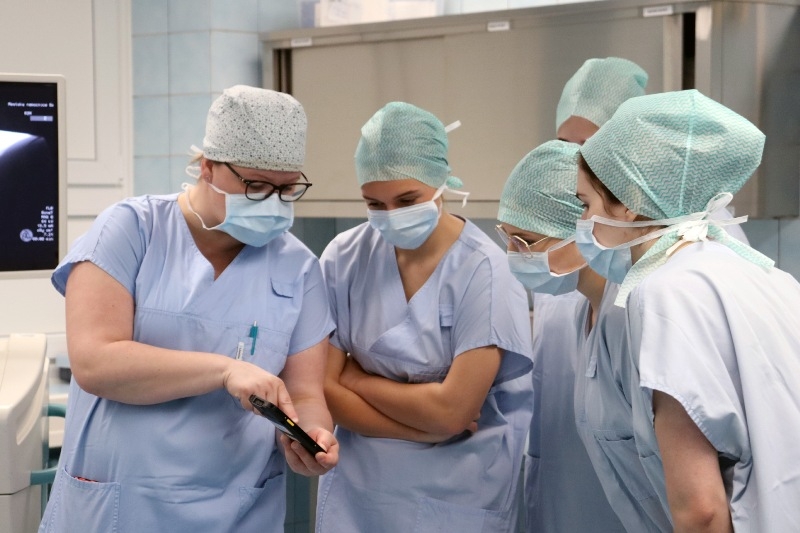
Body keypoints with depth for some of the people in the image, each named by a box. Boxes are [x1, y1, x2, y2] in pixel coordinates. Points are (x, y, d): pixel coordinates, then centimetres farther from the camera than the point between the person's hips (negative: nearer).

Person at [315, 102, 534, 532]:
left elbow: (452, 410, -21)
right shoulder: (344, 259, -6)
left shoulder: (482, 272, -16)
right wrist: (428, 424, -17)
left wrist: (357, 378, -9)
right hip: (356, 490, 3)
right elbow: (324, 391, -7)